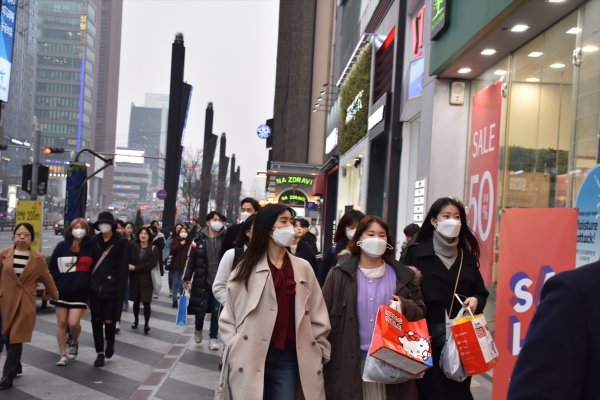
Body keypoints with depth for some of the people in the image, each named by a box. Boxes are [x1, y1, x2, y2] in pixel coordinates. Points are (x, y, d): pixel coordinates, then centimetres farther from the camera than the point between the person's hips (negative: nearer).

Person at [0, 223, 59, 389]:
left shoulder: (38, 258, -1)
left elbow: (47, 278, 9)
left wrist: (55, 296, 17)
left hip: (25, 303, -2)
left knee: (16, 338, -4)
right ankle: (15, 367, 32)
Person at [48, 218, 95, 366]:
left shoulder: (90, 247, -2)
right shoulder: (61, 246, -1)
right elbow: (52, 268, 1)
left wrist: (90, 286, -2)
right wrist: (53, 286, -5)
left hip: (80, 291, -1)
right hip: (61, 290, 2)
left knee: (73, 323, -9)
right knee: (61, 323, 7)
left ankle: (75, 342, 24)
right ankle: (63, 355, 19)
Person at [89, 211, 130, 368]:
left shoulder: (122, 243, -4)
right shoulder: (94, 241, 7)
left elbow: (123, 270, -6)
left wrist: (120, 292, -12)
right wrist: (88, 285, 2)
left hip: (111, 289, -4)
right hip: (95, 288, 4)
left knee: (109, 320, -1)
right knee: (96, 321, 6)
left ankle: (110, 342, 30)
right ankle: (100, 353, 18)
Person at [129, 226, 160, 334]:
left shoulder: (153, 249, -2)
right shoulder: (134, 247, 5)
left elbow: (152, 264, -11)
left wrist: (136, 268, -16)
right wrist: (130, 266, -23)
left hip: (147, 279, -2)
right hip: (135, 278, 2)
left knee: (146, 302, -5)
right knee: (136, 301, 11)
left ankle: (146, 324, 3)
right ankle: (136, 320, 31)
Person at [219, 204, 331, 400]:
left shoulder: (303, 268, 8)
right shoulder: (247, 267, 2)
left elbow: (317, 316, 9)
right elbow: (229, 315, 4)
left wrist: (318, 352, 4)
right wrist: (234, 349, -5)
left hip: (288, 357, 2)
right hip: (251, 357, -2)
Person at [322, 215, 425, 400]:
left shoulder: (404, 275, 6)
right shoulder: (340, 274, 1)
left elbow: (421, 313, 7)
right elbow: (324, 317, 0)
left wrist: (404, 306, -15)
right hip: (350, 362, -1)